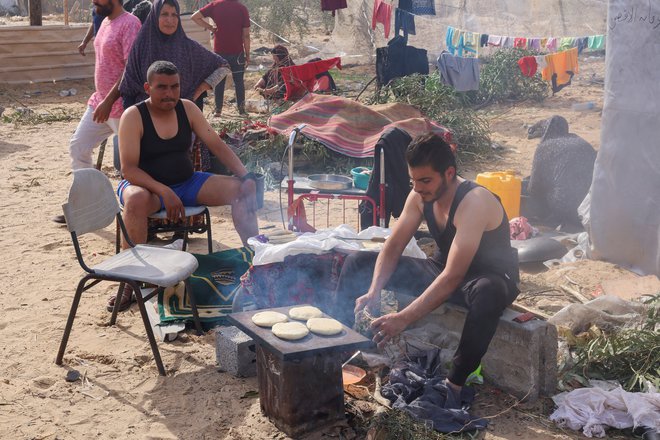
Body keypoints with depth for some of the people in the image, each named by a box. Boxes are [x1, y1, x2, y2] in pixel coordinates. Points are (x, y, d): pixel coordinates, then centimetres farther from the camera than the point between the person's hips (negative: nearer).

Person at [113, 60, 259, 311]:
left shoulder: (187, 109, 1)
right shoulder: (133, 116, -13)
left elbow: (217, 146, 1)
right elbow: (129, 169, -19)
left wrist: (246, 176, -13)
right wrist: (164, 192, -33)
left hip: (187, 184, 5)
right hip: (147, 186, -5)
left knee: (241, 189, -12)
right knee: (136, 199, -41)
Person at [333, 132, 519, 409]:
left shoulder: (474, 202, -31)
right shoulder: (420, 196, -9)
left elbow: (453, 277, -39)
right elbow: (393, 248, -7)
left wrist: (405, 318, -45)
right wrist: (373, 291, -25)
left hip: (489, 277, -7)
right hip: (442, 270, 7)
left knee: (488, 293, -46)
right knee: (357, 264, -1)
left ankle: (454, 384, -30)